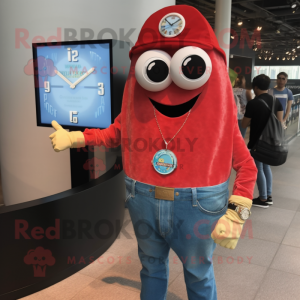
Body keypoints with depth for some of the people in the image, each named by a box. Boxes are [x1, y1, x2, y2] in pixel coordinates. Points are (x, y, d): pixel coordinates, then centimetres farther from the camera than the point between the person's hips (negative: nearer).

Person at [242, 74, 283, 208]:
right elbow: (280, 122, 6)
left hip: (257, 141, -7)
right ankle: (269, 196, 28)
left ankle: (263, 199, 14)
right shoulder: (276, 101, 1)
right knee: (266, 166, 20)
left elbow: (244, 124, -11)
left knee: (258, 169, 5)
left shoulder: (253, 103, -19)